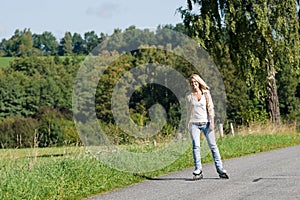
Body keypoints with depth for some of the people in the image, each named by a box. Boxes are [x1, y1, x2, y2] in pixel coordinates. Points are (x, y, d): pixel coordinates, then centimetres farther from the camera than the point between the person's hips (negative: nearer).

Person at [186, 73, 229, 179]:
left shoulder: (206, 93, 3)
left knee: (213, 145, -4)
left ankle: (220, 169, -2)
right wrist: (187, 124, 11)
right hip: (194, 123, 1)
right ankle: (198, 171, -10)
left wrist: (212, 122, -7)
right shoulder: (189, 95, 7)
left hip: (206, 123, -1)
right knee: (195, 146, -11)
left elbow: (210, 108, 1)